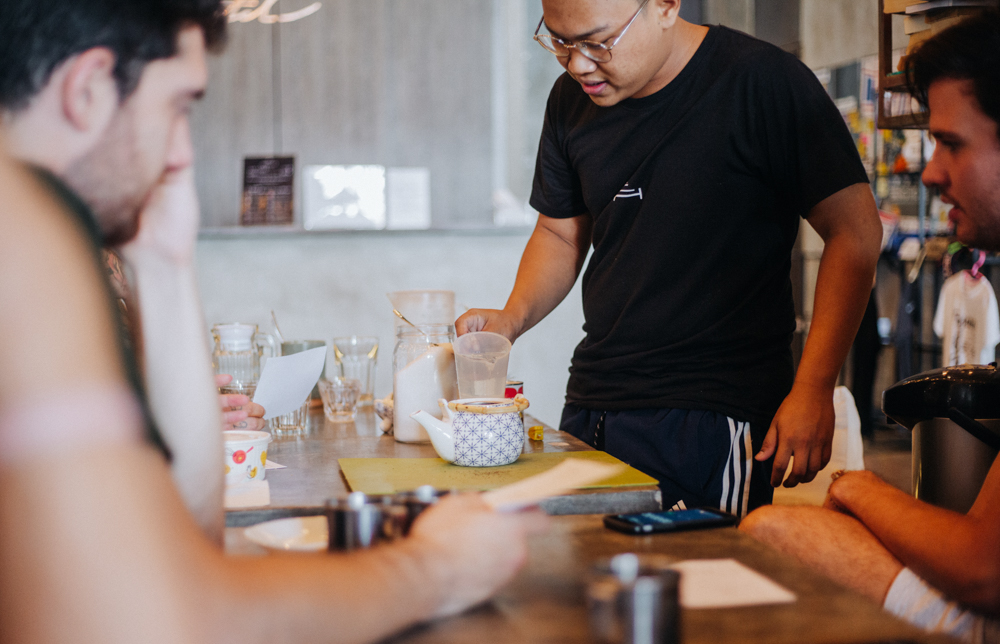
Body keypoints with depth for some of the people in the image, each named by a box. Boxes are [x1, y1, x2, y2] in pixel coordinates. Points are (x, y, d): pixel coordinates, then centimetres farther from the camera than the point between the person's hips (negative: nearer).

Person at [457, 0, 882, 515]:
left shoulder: (759, 81, -11)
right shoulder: (572, 100, 8)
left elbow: (854, 230, -10)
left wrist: (813, 391, -16)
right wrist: (513, 318, 0)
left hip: (716, 418, -5)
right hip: (590, 411, 6)